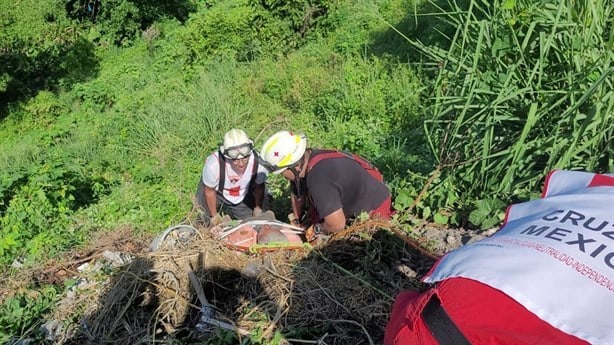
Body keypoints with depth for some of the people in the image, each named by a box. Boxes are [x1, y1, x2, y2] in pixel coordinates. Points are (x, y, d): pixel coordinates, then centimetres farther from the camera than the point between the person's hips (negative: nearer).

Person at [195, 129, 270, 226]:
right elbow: (209, 191, -20)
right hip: (218, 193, -2)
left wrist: (258, 209, 5)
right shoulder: (214, 164, -41)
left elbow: (259, 187, -11)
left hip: (244, 195, 2)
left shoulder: (258, 162, -35)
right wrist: (214, 216, -5)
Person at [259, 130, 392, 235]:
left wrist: (317, 229, -16)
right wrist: (296, 221, 15)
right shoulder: (302, 159, -13)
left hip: (374, 205, -8)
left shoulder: (319, 179, -41)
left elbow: (337, 225, -35)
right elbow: (297, 195, 7)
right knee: (315, 222, 7)